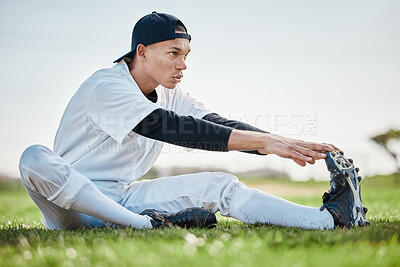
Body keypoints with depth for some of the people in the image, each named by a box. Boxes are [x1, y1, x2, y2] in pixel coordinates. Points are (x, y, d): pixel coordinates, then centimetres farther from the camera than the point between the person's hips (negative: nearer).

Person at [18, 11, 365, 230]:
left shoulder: (170, 95, 6)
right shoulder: (106, 88, -20)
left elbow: (220, 126, -4)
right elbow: (169, 127, -32)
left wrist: (285, 144, -22)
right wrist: (262, 141, -38)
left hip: (126, 198, 6)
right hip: (76, 208, -6)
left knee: (219, 185, -10)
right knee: (35, 159, -38)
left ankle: (330, 220, -17)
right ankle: (149, 227, -40)